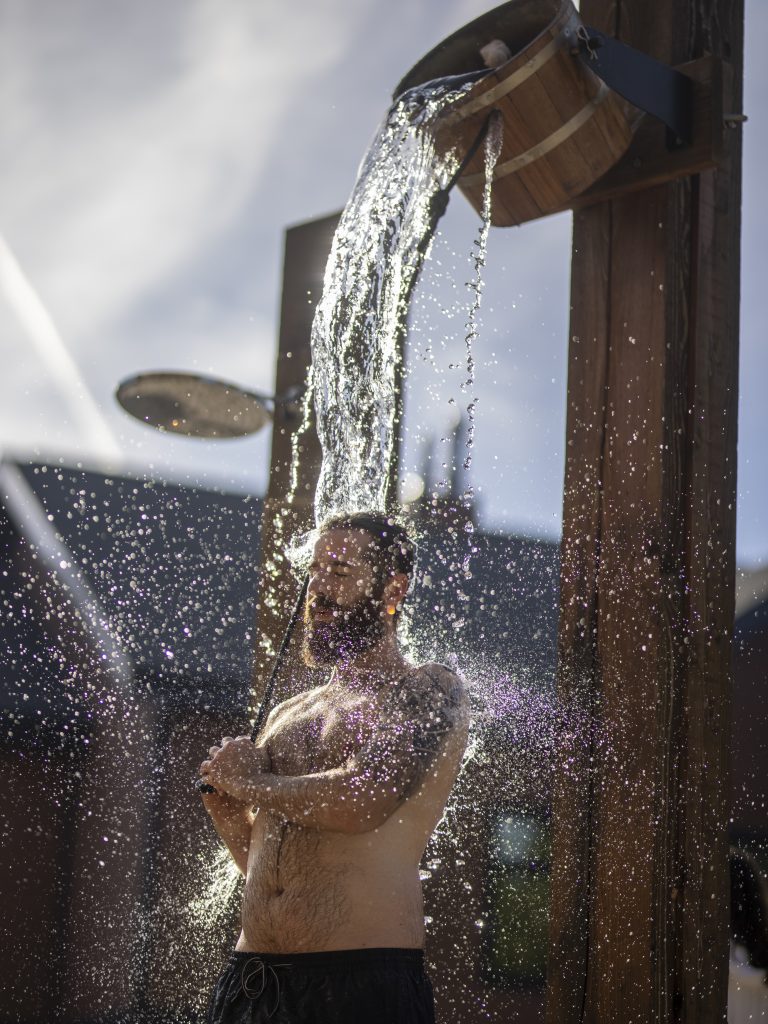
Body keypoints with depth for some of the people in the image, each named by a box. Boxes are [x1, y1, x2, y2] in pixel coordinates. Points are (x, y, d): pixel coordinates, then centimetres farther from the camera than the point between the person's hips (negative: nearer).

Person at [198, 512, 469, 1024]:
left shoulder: (428, 692, -1)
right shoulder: (285, 716, 19)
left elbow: (364, 802, -17)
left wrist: (252, 782, -4)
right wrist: (226, 809, 4)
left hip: (364, 977, -5)